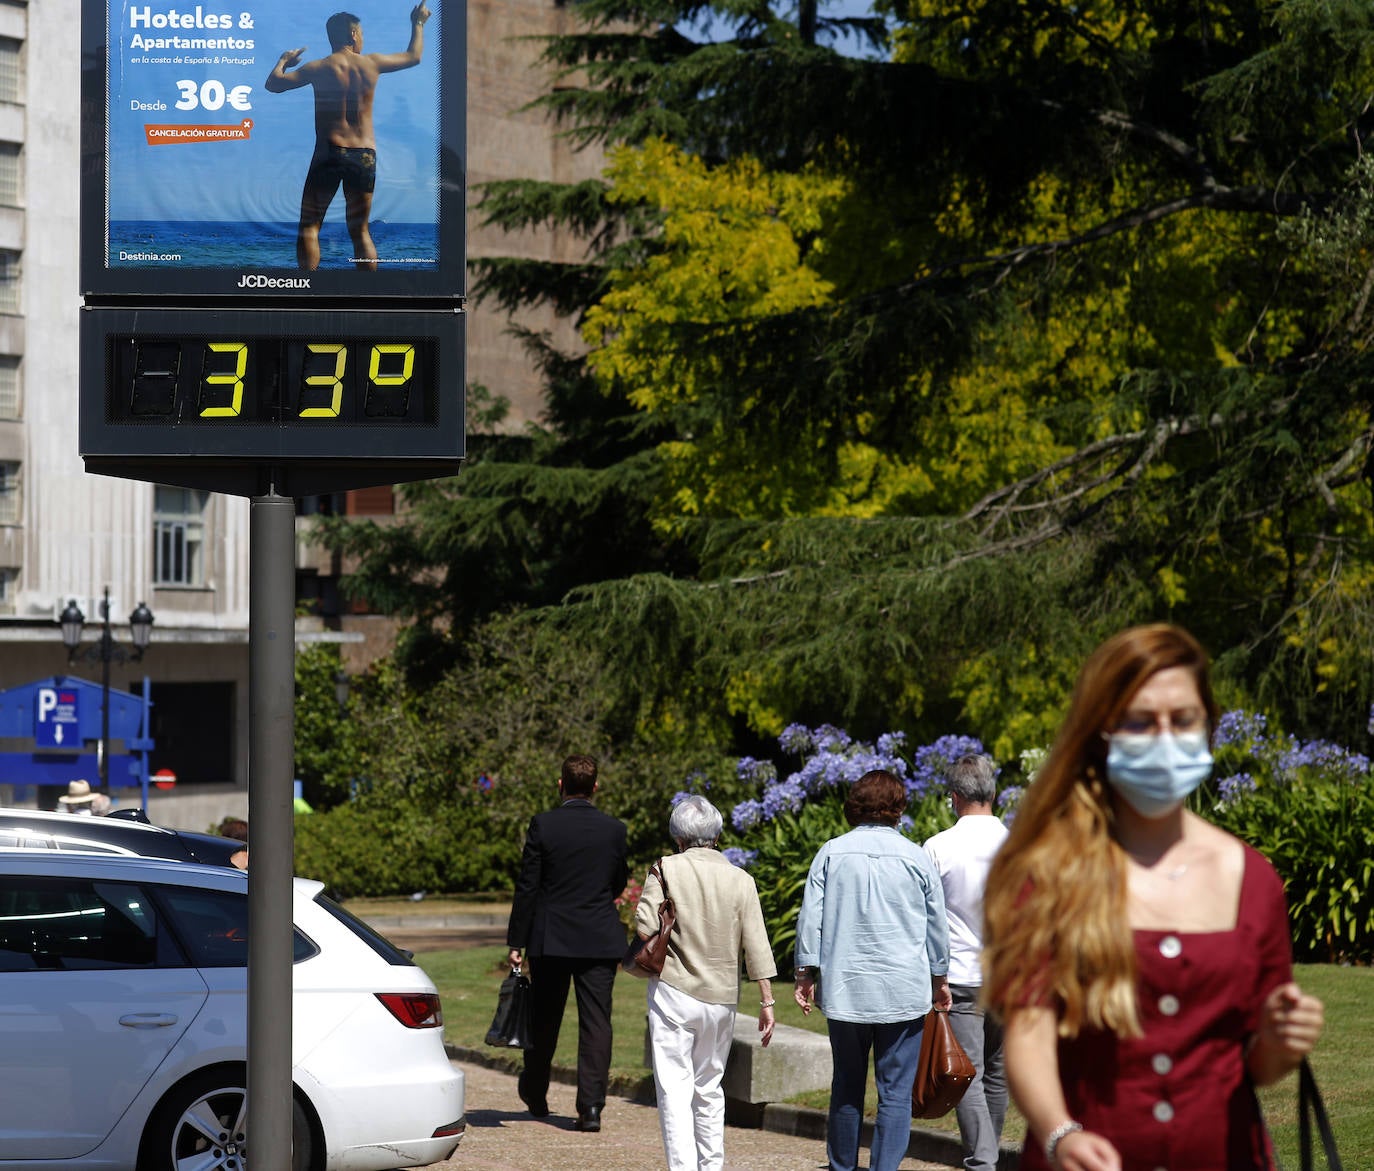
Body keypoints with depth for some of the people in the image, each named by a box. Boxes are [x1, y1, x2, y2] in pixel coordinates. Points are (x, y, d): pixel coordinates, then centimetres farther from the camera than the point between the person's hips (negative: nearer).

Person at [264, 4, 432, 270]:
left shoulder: (320, 68, -4)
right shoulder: (371, 63, 5)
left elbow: (272, 84, -6)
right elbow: (413, 57, 22)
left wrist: (284, 60, 15)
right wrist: (417, 24, 40)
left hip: (329, 153, -3)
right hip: (365, 156, 3)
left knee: (309, 227, 2)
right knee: (360, 231, 11)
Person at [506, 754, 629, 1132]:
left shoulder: (543, 825, -8)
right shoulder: (614, 830, -2)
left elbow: (527, 887, -7)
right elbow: (619, 885, 10)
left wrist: (516, 942, -3)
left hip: (550, 940, 0)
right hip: (601, 941, 1)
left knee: (544, 1020, 14)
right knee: (596, 1022, 1)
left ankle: (535, 1094, 31)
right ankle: (591, 1106, -7)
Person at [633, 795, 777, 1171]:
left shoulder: (666, 870, -6)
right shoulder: (741, 881, 3)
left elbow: (645, 927, -15)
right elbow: (757, 947, 0)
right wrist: (767, 1002, 4)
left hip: (673, 989, -4)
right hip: (722, 998, 4)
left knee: (674, 1087, -4)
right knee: (709, 1088, 17)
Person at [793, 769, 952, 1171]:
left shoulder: (831, 853, 2)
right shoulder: (916, 856, 0)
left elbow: (810, 917, 2)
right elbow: (937, 924, 7)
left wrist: (806, 973, 10)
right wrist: (940, 977, 19)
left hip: (844, 988, 2)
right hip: (904, 993, -2)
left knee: (846, 1088, 13)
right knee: (896, 1092, -1)